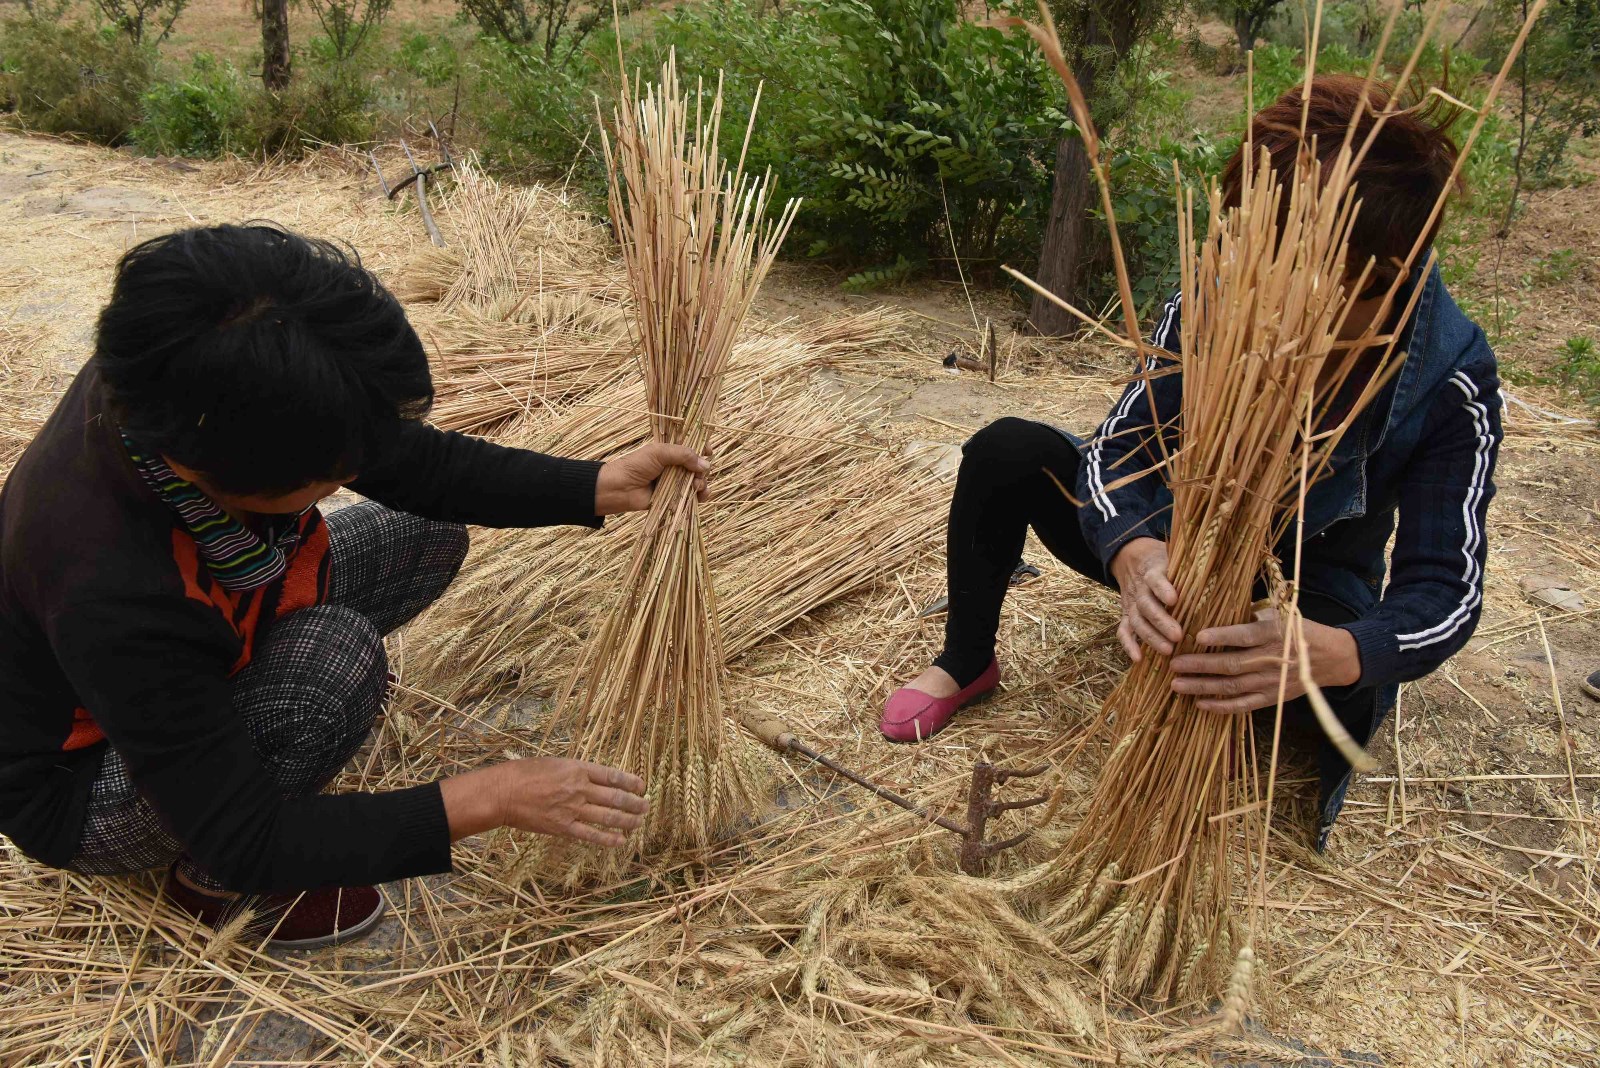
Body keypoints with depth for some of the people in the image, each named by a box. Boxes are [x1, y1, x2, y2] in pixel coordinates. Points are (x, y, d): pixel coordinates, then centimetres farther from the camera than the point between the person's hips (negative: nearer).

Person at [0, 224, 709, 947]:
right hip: (84, 786, -6)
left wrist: (601, 488, -17)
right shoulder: (109, 591, -42)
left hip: (190, 655, 7)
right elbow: (244, 840, -33)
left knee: (431, 533, -1)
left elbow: (414, 464, -10)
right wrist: (483, 801, -35)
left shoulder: (178, 386, -24)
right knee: (339, 652, -34)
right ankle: (211, 883, -6)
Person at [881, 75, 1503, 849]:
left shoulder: (1451, 381, -26)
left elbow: (1446, 590, -30)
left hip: (1307, 596, -2)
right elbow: (1118, 449, -26)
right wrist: (1136, 559, -51)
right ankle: (967, 663, 0)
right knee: (1007, 452, -21)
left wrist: (1335, 653, -55)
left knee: (1345, 696, -39)